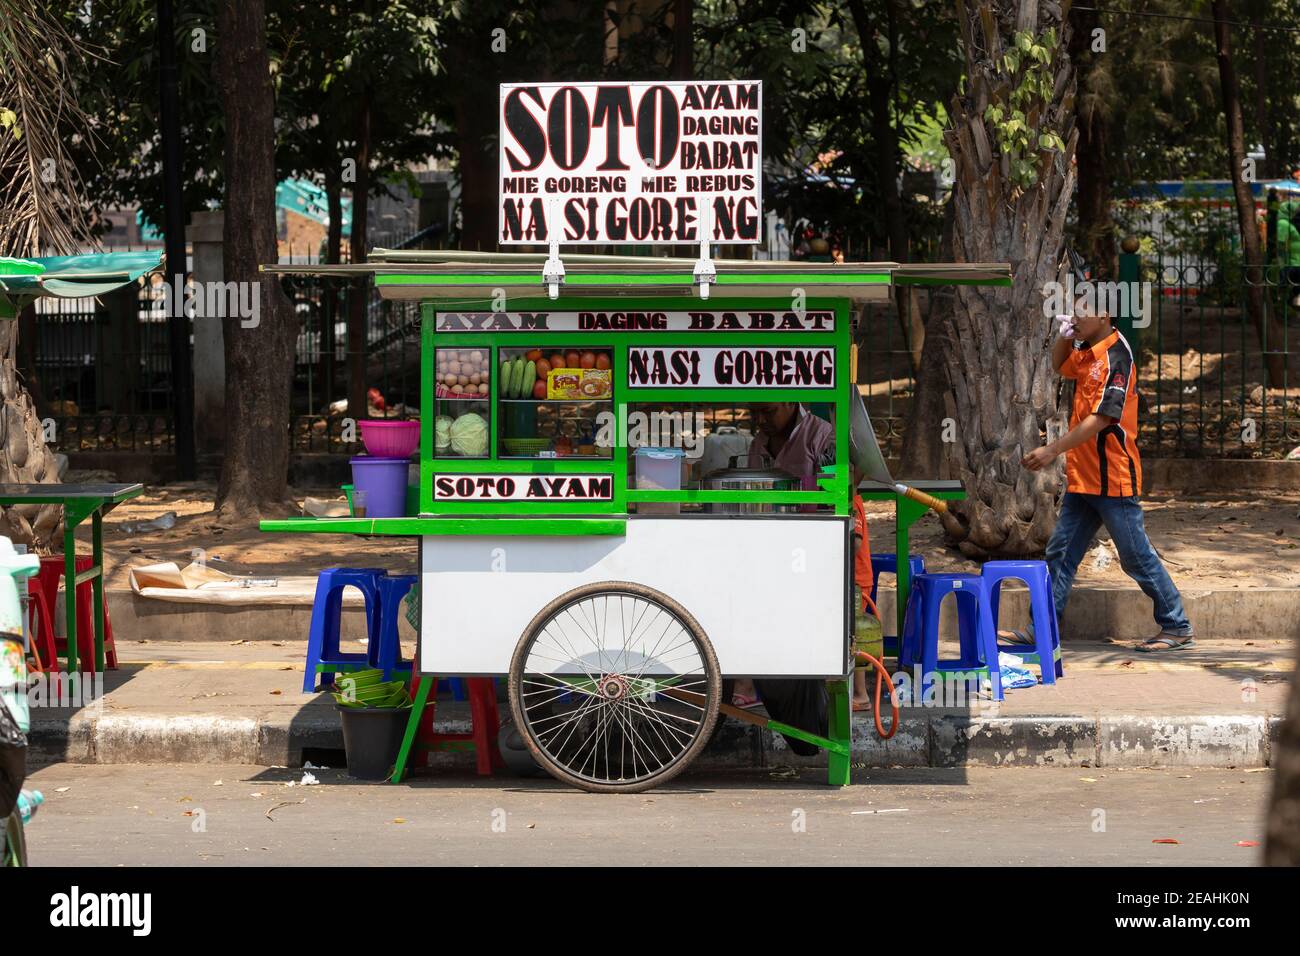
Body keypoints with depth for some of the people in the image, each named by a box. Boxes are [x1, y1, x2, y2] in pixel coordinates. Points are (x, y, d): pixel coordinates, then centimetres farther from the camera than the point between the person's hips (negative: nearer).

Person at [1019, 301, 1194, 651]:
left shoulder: (1115, 357, -17)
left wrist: (1053, 450, -27)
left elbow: (1101, 418, -25)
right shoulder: (1087, 354, 11)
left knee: (1137, 558, -3)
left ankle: (1178, 628, 6)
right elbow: (1060, 366, 34)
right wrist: (1064, 337, 12)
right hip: (1083, 479, 9)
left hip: (1112, 480, -9)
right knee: (1061, 553, 8)